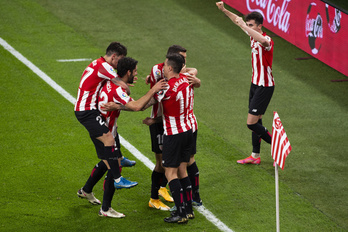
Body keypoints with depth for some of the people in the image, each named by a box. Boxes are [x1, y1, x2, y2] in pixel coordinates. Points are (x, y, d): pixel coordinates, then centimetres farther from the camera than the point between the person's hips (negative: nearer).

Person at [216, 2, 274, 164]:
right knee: (256, 121, 15)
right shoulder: (253, 35, 4)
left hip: (264, 87, -9)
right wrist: (224, 10, 8)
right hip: (255, 83, 9)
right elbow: (237, 20, 19)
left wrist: (243, 25, -48)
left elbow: (264, 41, -51)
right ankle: (255, 156, 24)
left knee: (251, 123, -9)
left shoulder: (266, 40, -23)